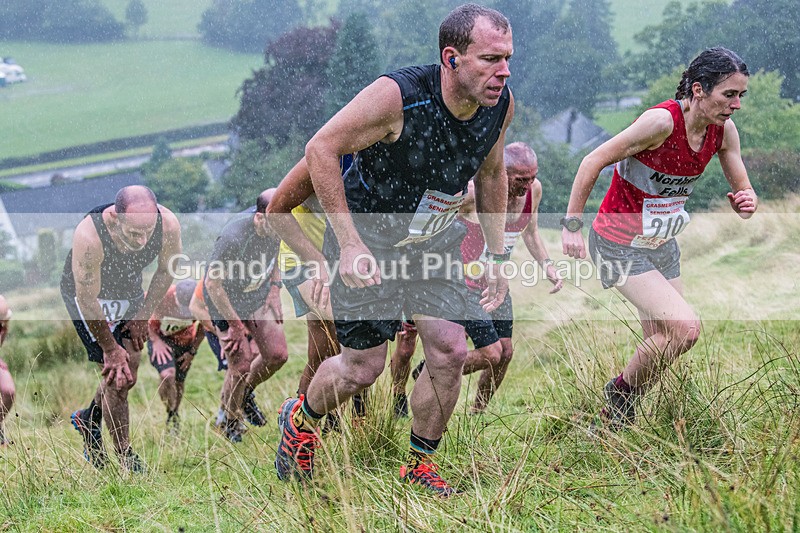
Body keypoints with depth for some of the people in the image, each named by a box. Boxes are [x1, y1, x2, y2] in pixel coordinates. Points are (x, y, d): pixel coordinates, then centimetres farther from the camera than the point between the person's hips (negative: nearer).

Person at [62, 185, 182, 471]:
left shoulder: (168, 225, -30)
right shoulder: (89, 236, -41)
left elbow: (166, 270, -7)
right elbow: (88, 300, -28)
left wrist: (143, 315, -3)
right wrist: (110, 348, -19)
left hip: (129, 288, 5)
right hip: (86, 292, -4)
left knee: (129, 370, 6)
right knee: (116, 376, -10)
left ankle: (89, 418, 36)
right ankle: (125, 459, 5)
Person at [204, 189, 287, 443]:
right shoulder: (232, 239, -37)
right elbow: (212, 284, -27)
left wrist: (274, 289, 1)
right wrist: (236, 324, -19)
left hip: (259, 296, 6)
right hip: (227, 301, -6)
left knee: (277, 354, -1)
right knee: (241, 366, -7)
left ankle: (247, 394, 29)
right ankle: (229, 421, 20)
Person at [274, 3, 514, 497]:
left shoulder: (500, 104, -12)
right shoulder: (398, 96, -32)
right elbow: (321, 149, -26)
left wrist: (497, 257, 9)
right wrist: (349, 243, -28)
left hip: (435, 239, 5)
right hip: (368, 237, -5)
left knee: (451, 351, -6)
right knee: (363, 368, 0)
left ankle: (420, 465, 15)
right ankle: (301, 419, 32)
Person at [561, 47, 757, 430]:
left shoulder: (723, 130, -6)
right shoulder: (662, 121, -27)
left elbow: (742, 190, 4)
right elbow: (593, 162, -20)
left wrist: (745, 203, -20)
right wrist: (571, 225, -18)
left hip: (662, 246, 8)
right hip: (619, 246, -8)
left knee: (662, 346, 9)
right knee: (686, 328, -20)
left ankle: (616, 418, 27)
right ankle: (621, 391, 3)